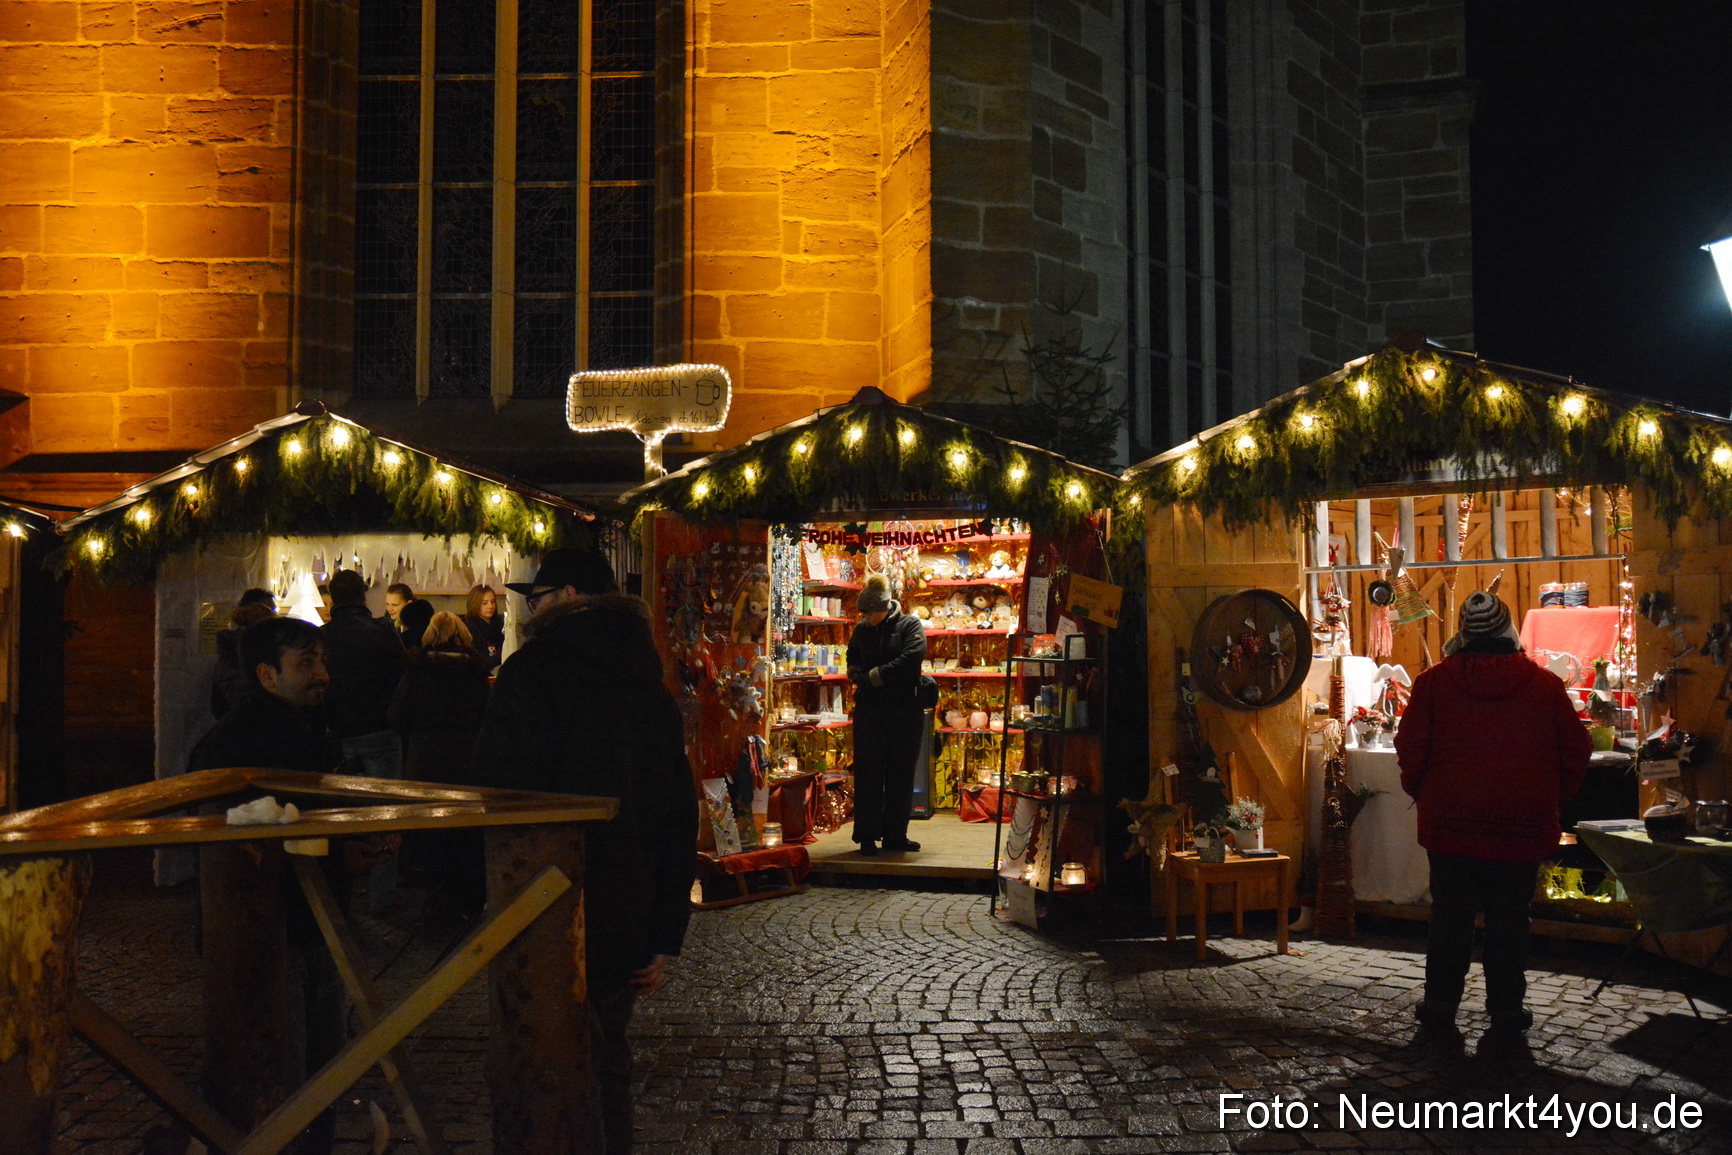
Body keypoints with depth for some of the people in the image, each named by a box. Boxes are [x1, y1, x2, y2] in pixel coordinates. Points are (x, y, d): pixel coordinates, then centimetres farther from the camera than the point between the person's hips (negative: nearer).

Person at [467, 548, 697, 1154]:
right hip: (632, 917, 7)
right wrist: (665, 938, 15)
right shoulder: (652, 689, 13)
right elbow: (681, 821, 13)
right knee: (605, 1056, 21)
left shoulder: (536, 667, -8)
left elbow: (500, 792, -17)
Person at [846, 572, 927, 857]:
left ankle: (895, 834, 15)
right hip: (869, 711, 2)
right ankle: (867, 836, 6)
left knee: (901, 774, 6)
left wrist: (879, 674, -14)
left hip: (904, 711, -2)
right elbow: (853, 660, 22)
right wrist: (858, 675, -1)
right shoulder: (862, 629, 9)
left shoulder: (909, 625, -2)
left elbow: (914, 655, -18)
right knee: (868, 774, 1)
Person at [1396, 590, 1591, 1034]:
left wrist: (1424, 796, 13)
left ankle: (1440, 1001, 14)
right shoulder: (1545, 684, 0)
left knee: (1450, 916, 9)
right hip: (1521, 828, 0)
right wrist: (1553, 800, 17)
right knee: (1509, 920, 9)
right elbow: (1576, 750, 4)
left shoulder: (1433, 681, -2)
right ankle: (1506, 1007, 13)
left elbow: (1410, 748, -2)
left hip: (1450, 825, 0)